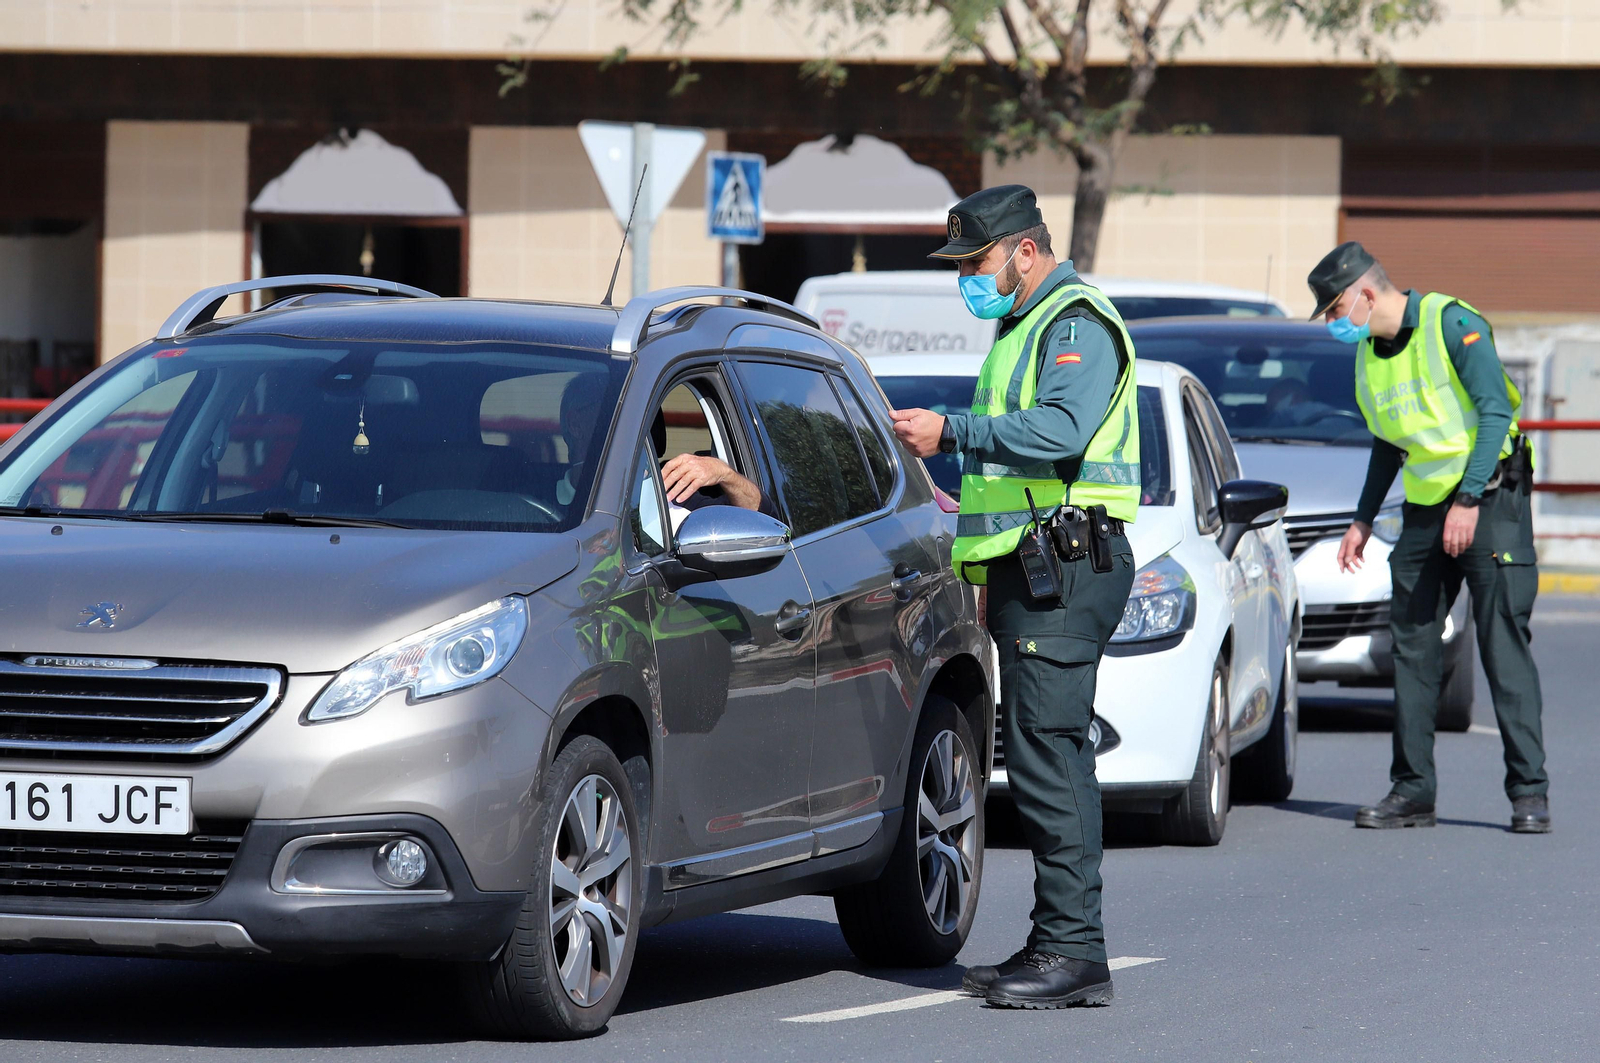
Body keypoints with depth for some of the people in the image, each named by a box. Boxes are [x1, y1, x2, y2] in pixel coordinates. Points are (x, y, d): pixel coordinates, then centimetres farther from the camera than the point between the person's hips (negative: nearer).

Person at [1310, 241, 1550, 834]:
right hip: (1424, 510, 7)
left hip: (1491, 499, -7)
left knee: (1504, 646, -9)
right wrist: (1364, 519, 19)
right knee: (1412, 649, 3)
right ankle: (1412, 791, 6)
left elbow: (1494, 410, -18)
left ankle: (1529, 791, -8)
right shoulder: (1368, 352, 10)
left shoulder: (1453, 324, -13)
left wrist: (1469, 501, -24)